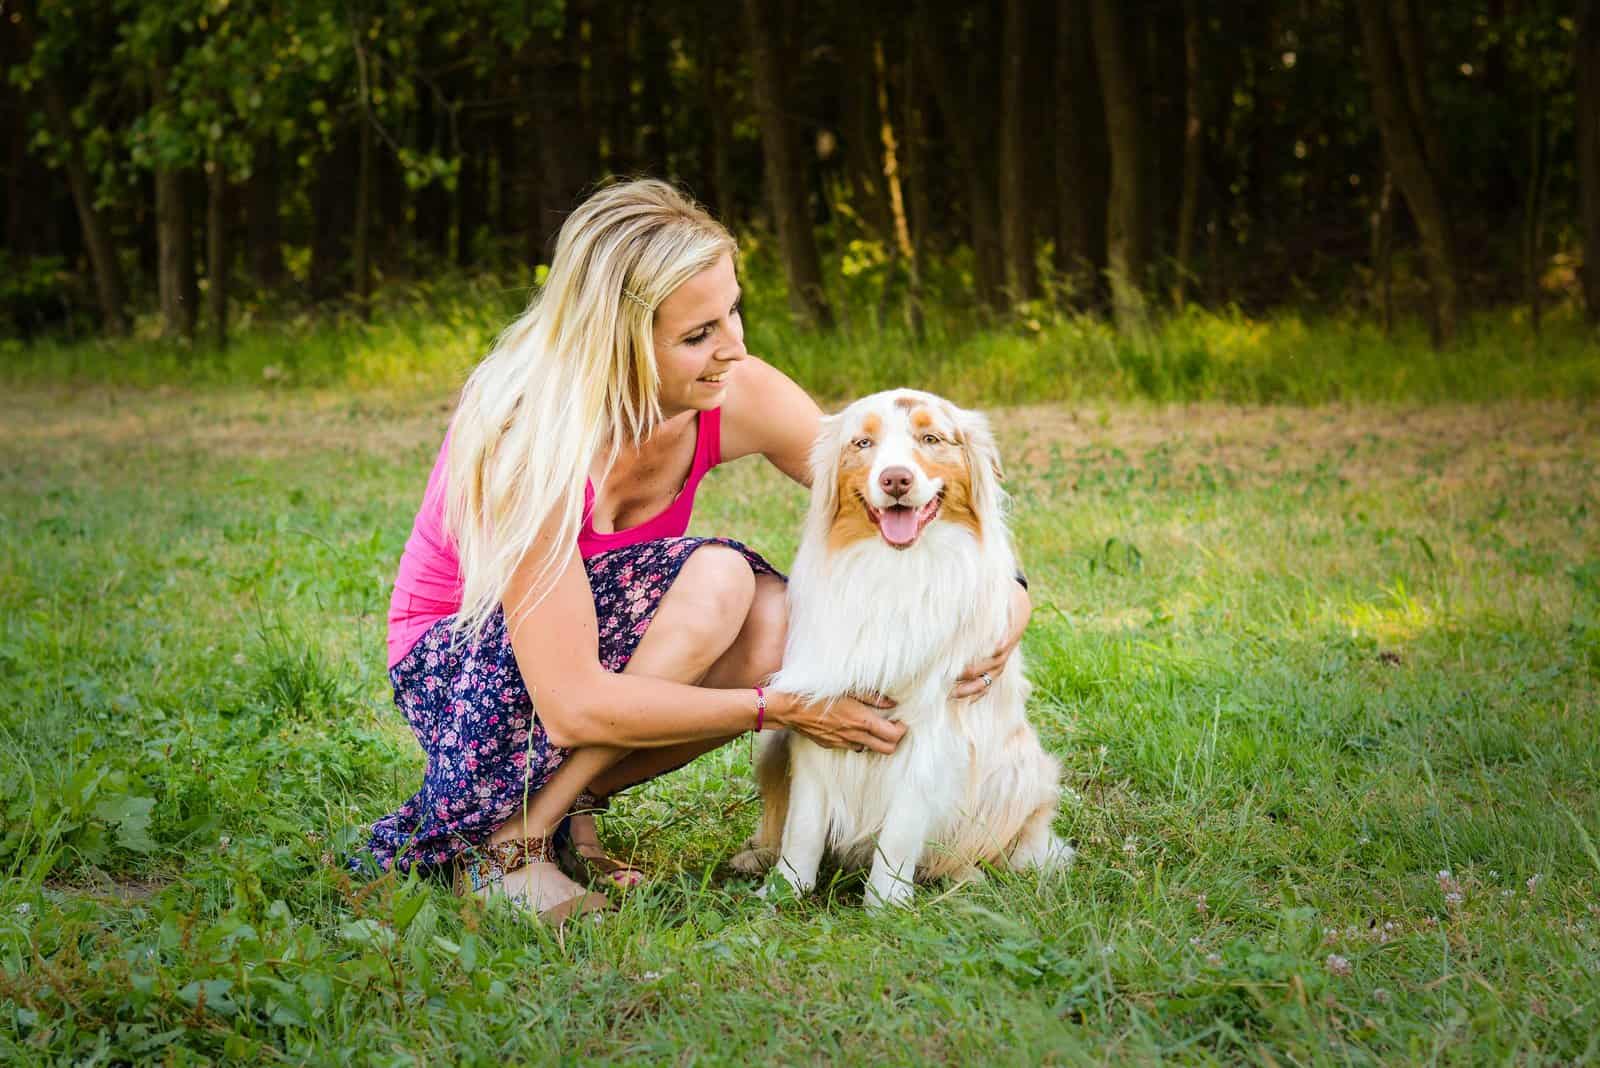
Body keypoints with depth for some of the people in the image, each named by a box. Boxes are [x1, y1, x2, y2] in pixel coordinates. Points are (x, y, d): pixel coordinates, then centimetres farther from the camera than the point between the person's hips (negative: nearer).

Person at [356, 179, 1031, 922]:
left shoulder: (737, 397, -17)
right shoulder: (531, 440, -33)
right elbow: (572, 705, -35)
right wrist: (779, 709, -30)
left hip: (612, 635, 6)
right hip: (459, 668, -6)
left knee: (781, 624, -23)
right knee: (713, 580, -30)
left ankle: (566, 796, -5)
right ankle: (506, 838, -19)